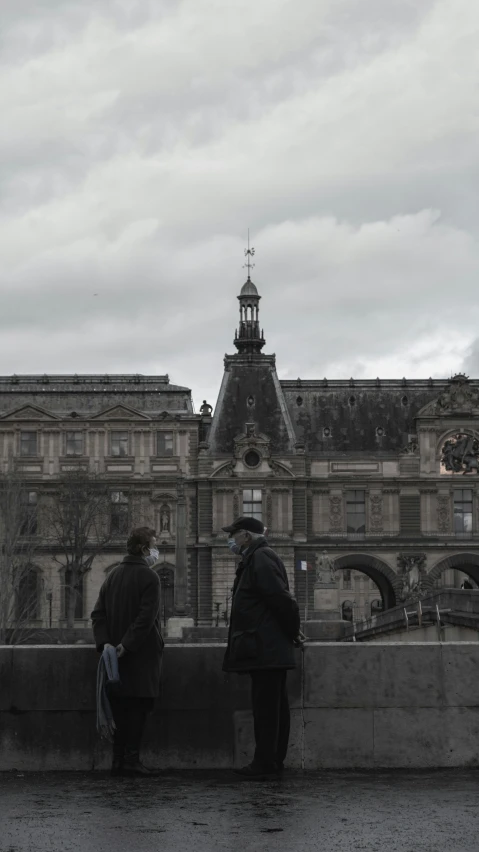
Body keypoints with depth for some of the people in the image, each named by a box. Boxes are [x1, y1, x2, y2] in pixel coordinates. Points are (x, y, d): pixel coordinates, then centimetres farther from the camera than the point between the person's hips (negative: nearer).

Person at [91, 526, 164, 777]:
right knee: (138, 707, -4)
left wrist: (104, 642, -2)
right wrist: (127, 645, -17)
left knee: (121, 708, 9)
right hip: (142, 653, -6)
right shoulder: (149, 577, -10)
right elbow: (146, 617, -19)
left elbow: (98, 613, 7)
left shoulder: (113, 575, 12)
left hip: (119, 654, 6)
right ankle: (131, 759, -7)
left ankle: (119, 760, 10)